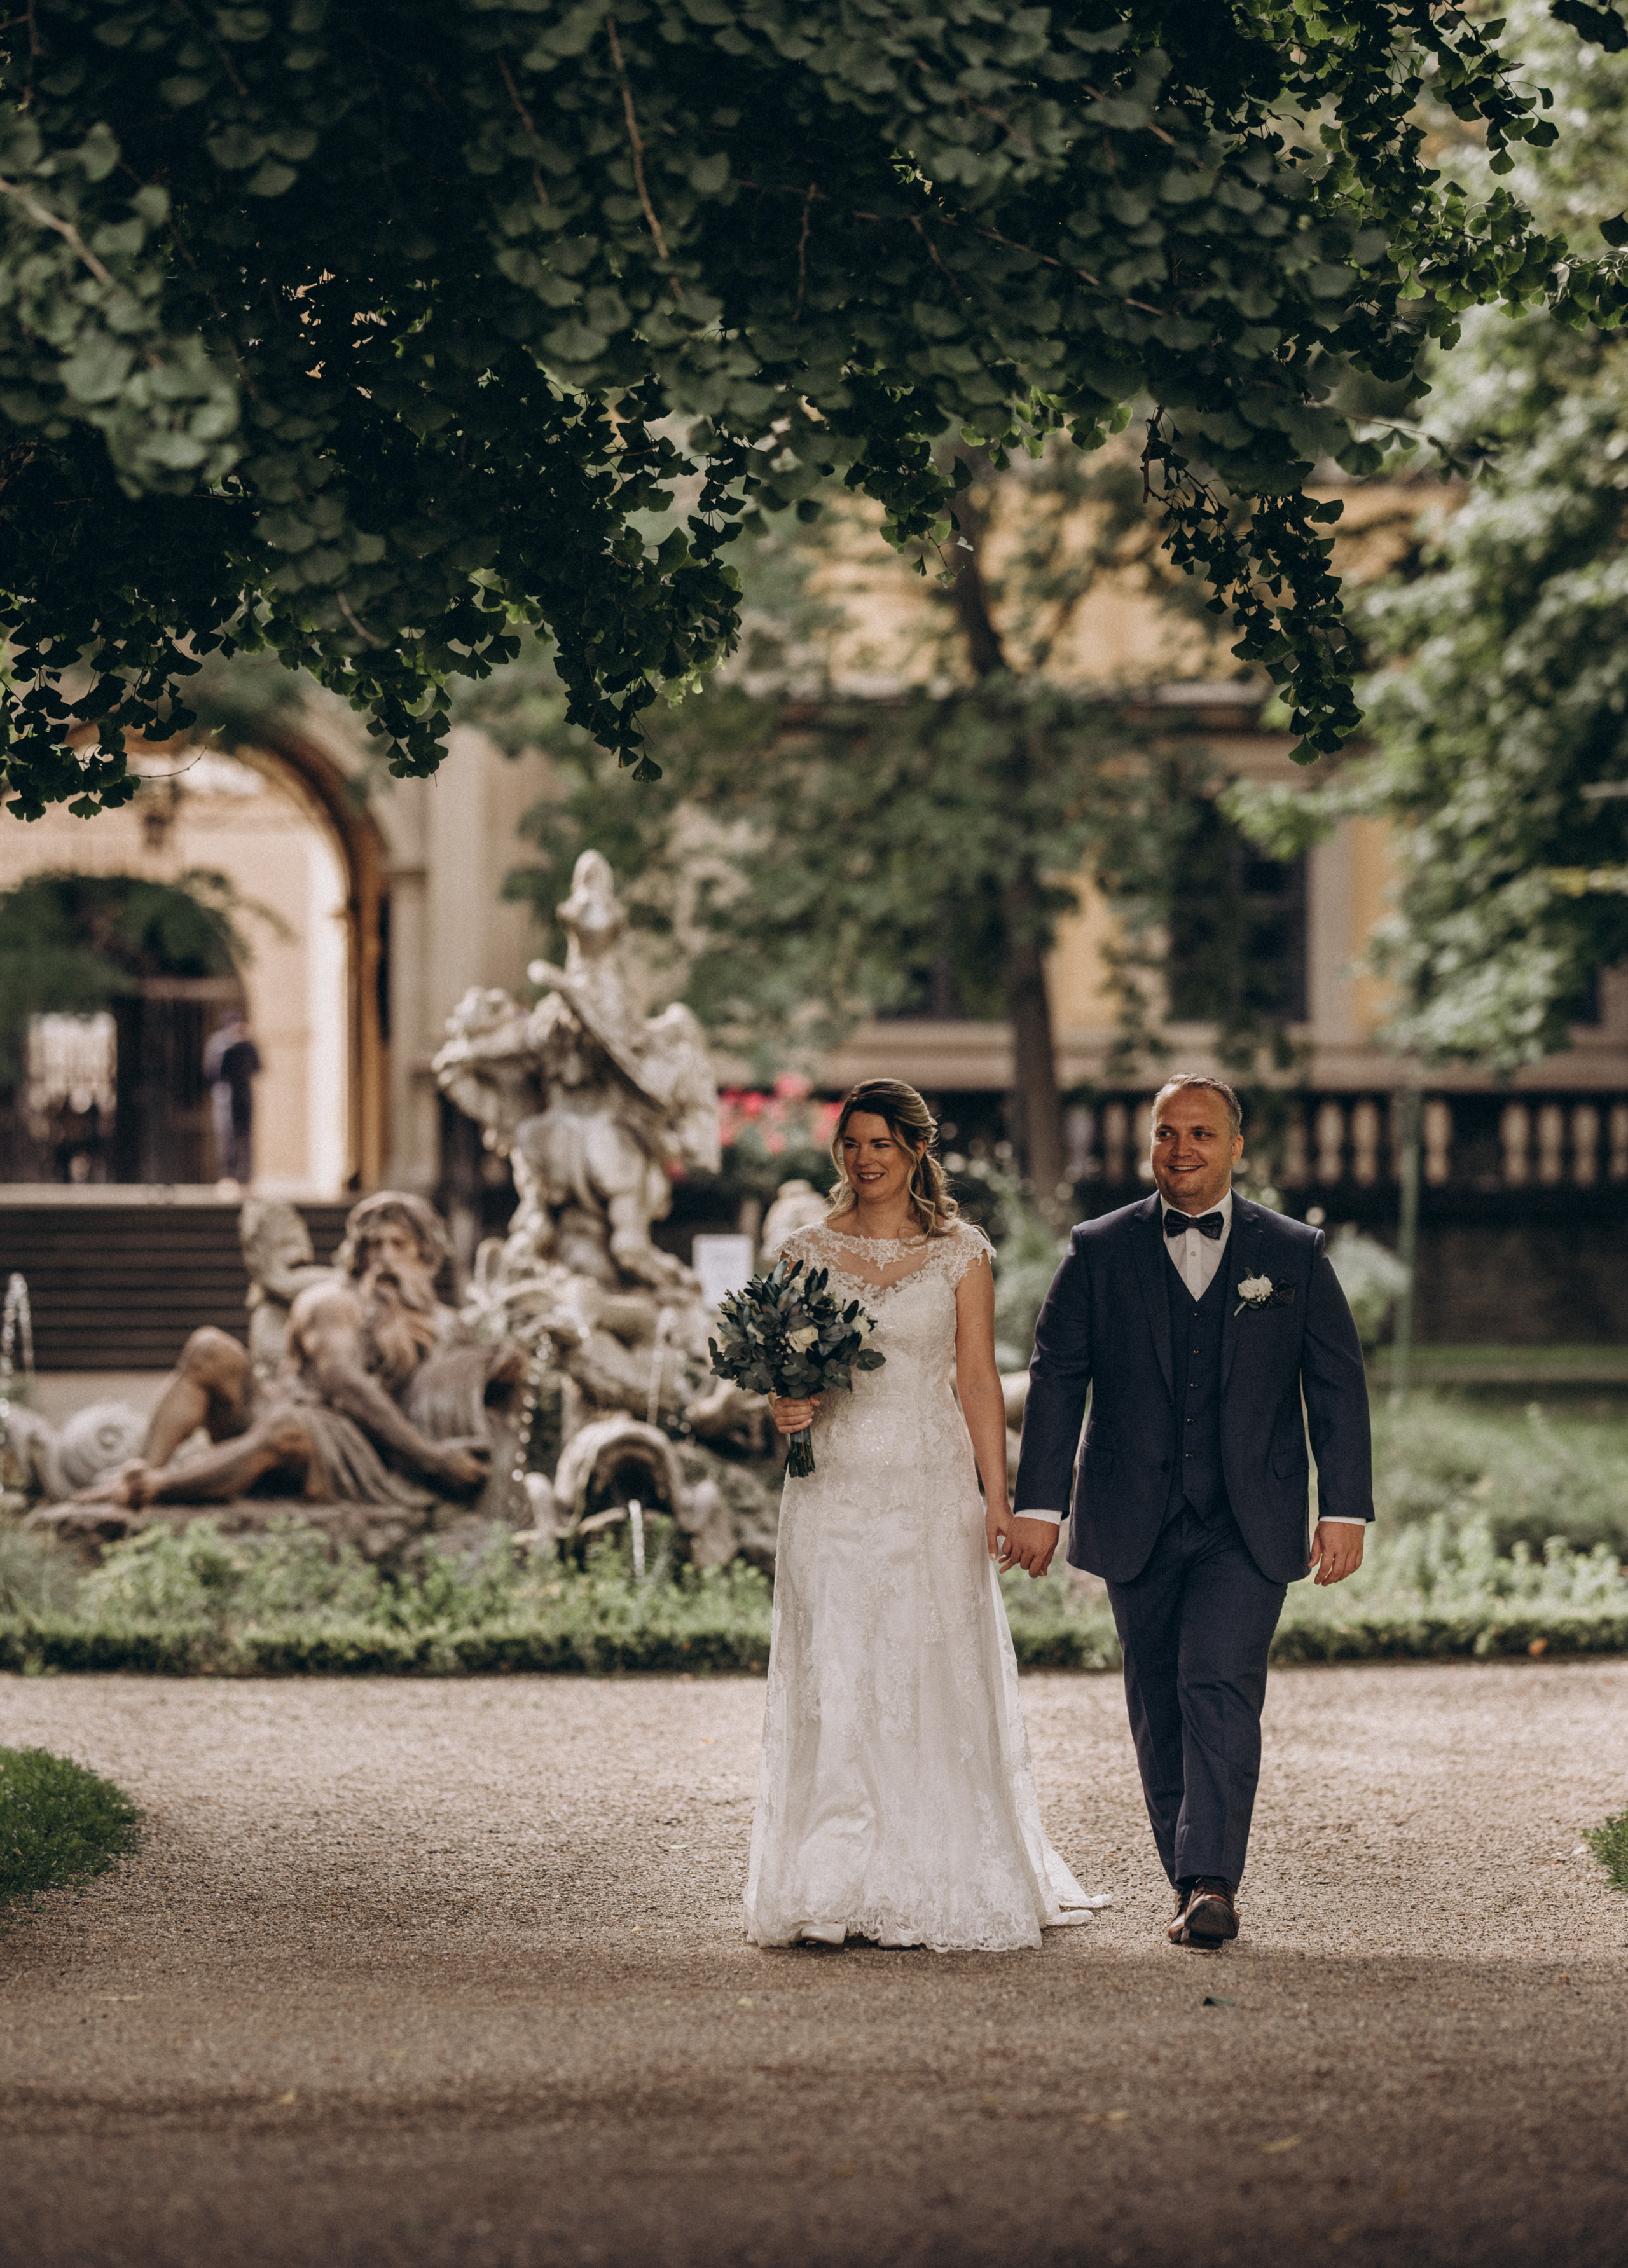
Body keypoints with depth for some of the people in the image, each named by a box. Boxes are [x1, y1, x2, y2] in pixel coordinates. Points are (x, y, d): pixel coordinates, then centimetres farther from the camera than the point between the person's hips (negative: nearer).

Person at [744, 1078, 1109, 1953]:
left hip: (930, 1488, -1)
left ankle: (940, 1890, 7)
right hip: (833, 1492, 1)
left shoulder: (958, 1254, 4)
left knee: (934, 1681, -2)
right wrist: (784, 1409, -9)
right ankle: (833, 1890, -1)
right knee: (833, 1686, -4)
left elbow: (978, 1381, 3)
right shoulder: (805, 1253, 8)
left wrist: (999, 1501, -3)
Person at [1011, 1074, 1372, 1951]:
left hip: (1250, 1526, -2)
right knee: (1158, 1707, 6)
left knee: (1221, 1688, -16)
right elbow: (1055, 1378, 4)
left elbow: (1337, 1385, 5)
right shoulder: (1099, 1252, 5)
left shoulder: (1294, 1253, 5)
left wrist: (1346, 1510, -2)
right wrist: (1040, 1504, -3)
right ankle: (1191, 1881, 17)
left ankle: (1213, 1884, -17)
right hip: (1137, 1527, 2)